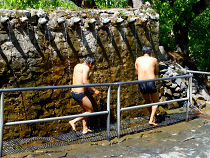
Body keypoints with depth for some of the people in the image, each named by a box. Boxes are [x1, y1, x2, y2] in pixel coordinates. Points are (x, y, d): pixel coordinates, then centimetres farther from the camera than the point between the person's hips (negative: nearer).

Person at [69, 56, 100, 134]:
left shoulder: (77, 66, 15)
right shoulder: (86, 67, -11)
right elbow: (85, 81, -23)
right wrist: (94, 90, -14)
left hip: (73, 92, 9)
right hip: (79, 94, -9)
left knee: (86, 110, 23)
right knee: (90, 111, 6)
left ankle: (85, 129, 26)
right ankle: (73, 121, -1)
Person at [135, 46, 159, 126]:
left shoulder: (138, 60, 10)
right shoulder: (154, 60, 6)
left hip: (141, 84, 3)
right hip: (151, 83, -2)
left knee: (147, 101, 26)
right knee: (155, 102, 19)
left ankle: (153, 117, 39)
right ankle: (151, 120, 6)